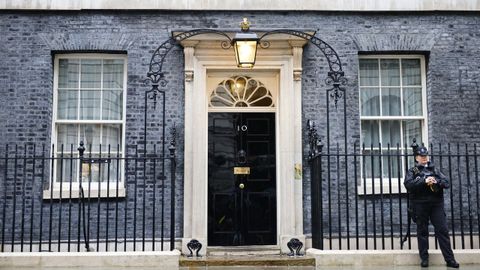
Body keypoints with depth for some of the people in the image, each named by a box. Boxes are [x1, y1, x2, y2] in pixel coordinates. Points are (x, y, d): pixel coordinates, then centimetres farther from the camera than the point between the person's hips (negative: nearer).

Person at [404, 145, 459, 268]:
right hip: (420, 204, -2)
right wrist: (424, 181, -18)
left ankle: (450, 259, 2)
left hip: (436, 203, 2)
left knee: (442, 230, -1)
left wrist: (436, 181, -13)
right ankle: (424, 258, 11)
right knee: (422, 231, 3)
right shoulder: (412, 171, 8)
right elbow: (408, 184, -9)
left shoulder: (435, 170, 17)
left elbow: (447, 183, 7)